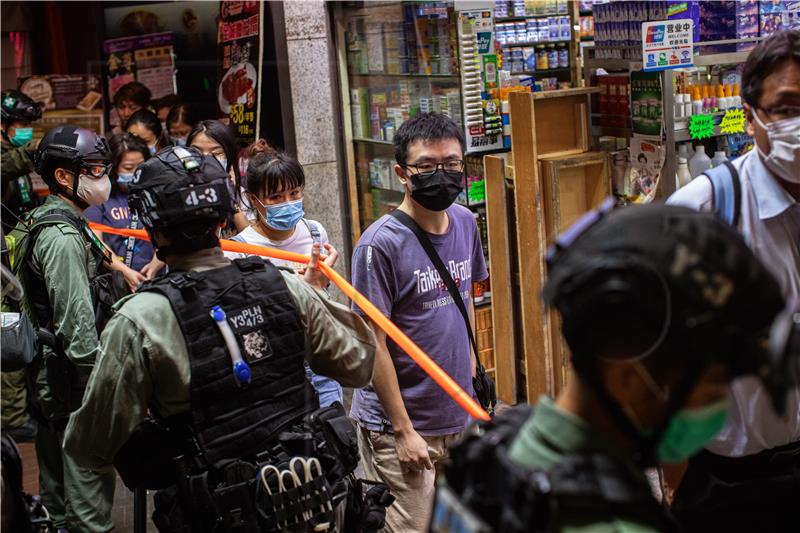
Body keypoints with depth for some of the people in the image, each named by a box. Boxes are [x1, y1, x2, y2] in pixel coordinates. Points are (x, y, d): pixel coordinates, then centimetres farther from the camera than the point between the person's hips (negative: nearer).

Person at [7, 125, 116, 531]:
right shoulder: (63, 236, -20)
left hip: (46, 374, 11)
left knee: (56, 490, 20)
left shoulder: (37, 224, 13)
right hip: (74, 381, -10)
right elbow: (78, 326, -24)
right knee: (90, 492, -5)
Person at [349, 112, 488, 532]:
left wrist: (469, 369, 13)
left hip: (459, 416, 7)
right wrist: (403, 430, -15)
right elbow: (373, 344, -16)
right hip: (400, 423, -6)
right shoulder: (381, 244, -17)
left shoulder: (465, 222, 3)